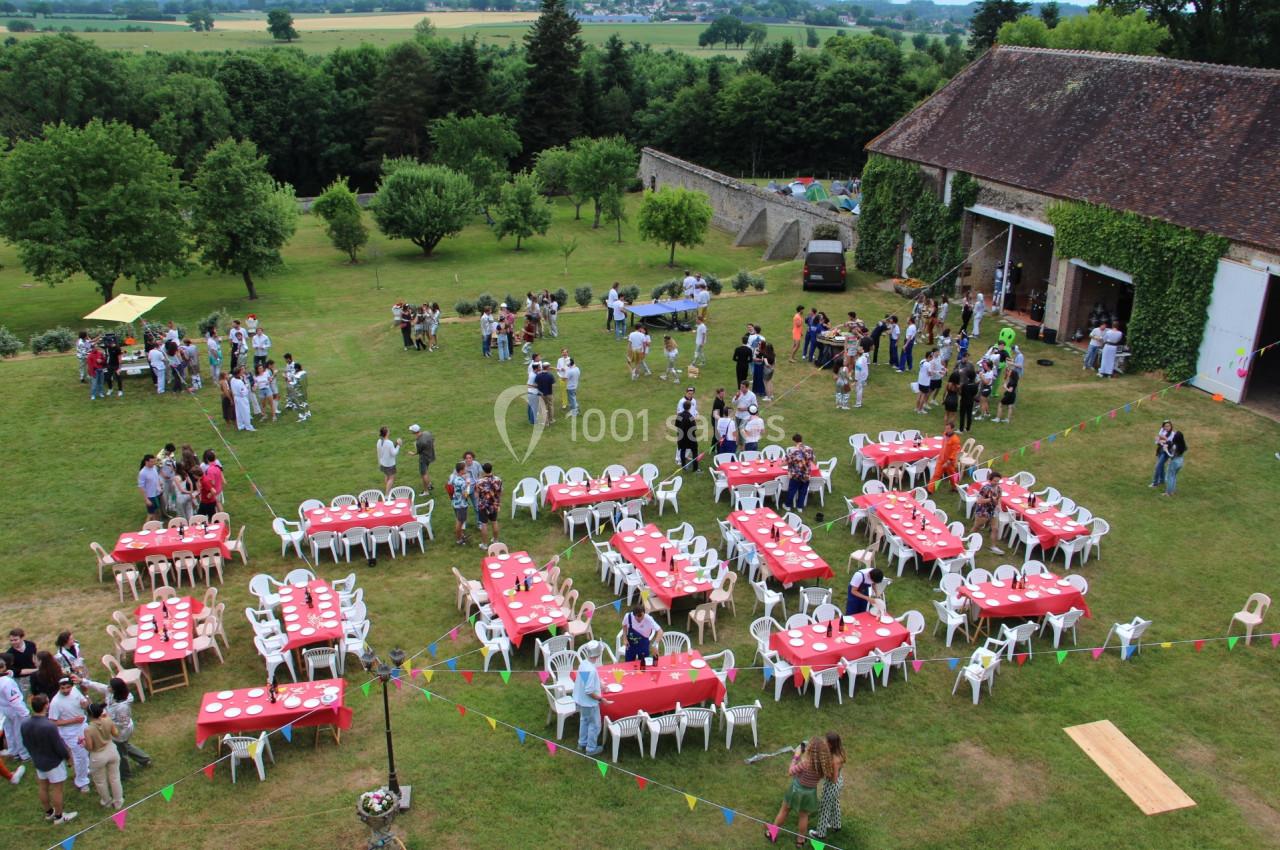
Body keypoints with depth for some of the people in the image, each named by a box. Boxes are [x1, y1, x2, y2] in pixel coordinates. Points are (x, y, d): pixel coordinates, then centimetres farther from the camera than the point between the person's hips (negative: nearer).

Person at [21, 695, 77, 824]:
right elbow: (59, 746, -24)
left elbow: (25, 743, 3)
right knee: (57, 789, 11)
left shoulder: (25, 724, -14)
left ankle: (48, 812, 41)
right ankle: (59, 816, 26)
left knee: (43, 787, 23)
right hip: (54, 762, -7)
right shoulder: (49, 726, -35)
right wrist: (68, 755, -3)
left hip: (38, 761, 7)